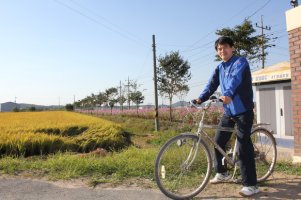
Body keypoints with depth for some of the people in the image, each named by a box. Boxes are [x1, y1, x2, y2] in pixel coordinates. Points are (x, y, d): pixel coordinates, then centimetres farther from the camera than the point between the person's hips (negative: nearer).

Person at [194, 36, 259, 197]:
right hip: (228, 111, 7)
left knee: (243, 146, -8)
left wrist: (228, 94, -45)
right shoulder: (219, 68, 13)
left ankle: (250, 185, 2)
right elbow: (211, 84, 2)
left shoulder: (240, 62, -8)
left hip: (243, 110, -7)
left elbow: (235, 78, -27)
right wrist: (201, 98, -15)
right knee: (218, 141, 10)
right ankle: (222, 173, 30)